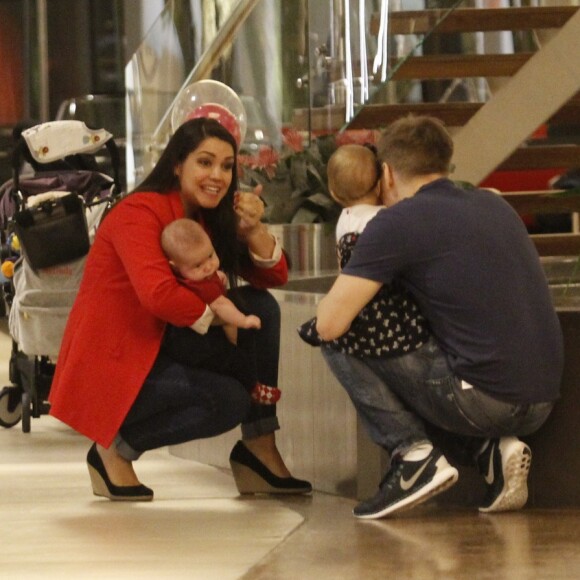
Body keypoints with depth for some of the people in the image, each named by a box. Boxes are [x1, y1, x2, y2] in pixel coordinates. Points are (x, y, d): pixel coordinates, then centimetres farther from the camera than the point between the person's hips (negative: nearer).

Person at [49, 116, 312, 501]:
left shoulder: (207, 218, 9)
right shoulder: (139, 213, -17)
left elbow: (273, 277, 6)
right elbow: (159, 294, -33)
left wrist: (254, 230, -13)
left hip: (158, 351, 9)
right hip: (108, 368, -9)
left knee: (262, 307, -3)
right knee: (229, 400, -27)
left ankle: (259, 451, -1)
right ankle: (114, 448, -7)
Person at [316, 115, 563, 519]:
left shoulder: (399, 221, -5)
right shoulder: (494, 205, 16)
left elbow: (330, 325, -8)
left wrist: (346, 291, 16)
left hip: (483, 399, -7)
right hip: (541, 406, 7)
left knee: (342, 342, 6)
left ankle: (415, 454, -3)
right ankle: (492, 448, 9)